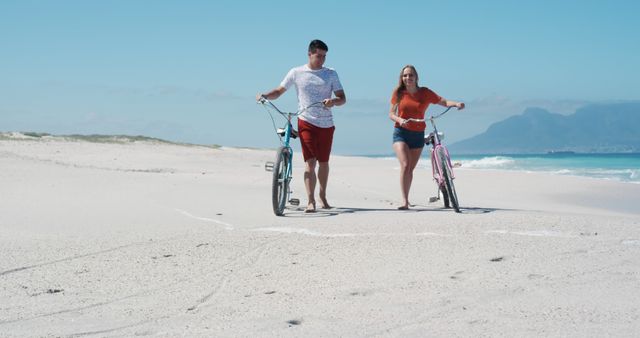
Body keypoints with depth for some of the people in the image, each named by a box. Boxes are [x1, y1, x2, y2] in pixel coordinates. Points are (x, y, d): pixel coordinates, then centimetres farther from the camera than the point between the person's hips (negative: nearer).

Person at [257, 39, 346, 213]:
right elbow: (279, 91, 8)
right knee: (310, 161, -13)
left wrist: (334, 101, -20)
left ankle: (322, 196, 30)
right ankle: (311, 201, -15)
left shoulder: (331, 74, 7)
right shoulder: (296, 73, 4)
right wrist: (265, 95, -11)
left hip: (326, 124, 2)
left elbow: (342, 98, 3)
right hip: (307, 122, -2)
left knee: (323, 162, 12)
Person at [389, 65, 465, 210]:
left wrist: (456, 104, -21)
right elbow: (391, 114, 1)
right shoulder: (399, 93, -1)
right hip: (401, 133, -2)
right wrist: (399, 120, -20)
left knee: (410, 169, 9)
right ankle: (404, 201, -24)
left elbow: (444, 102, -1)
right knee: (405, 165, -20)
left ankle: (406, 199, 24)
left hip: (418, 135, 2)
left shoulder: (425, 93, 0)